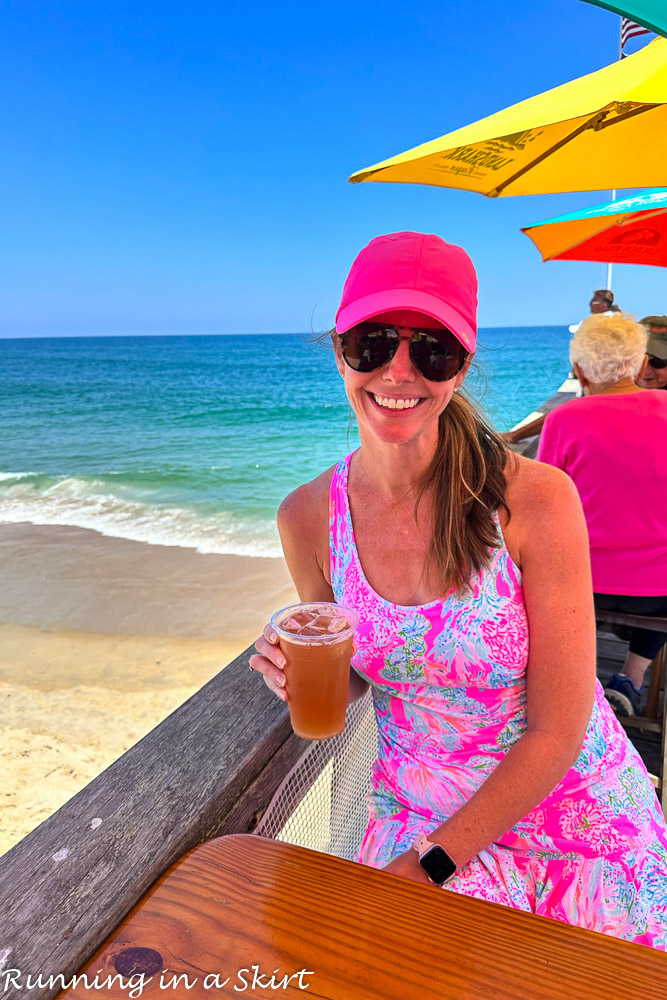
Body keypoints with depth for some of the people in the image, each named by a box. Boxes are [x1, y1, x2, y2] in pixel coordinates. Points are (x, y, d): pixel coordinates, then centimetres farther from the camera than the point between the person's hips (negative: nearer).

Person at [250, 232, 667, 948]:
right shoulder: (308, 517, -13)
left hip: (572, 821, -1)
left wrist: (429, 864, -13)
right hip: (416, 806, 2)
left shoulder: (536, 500, -24)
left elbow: (556, 735, -17)